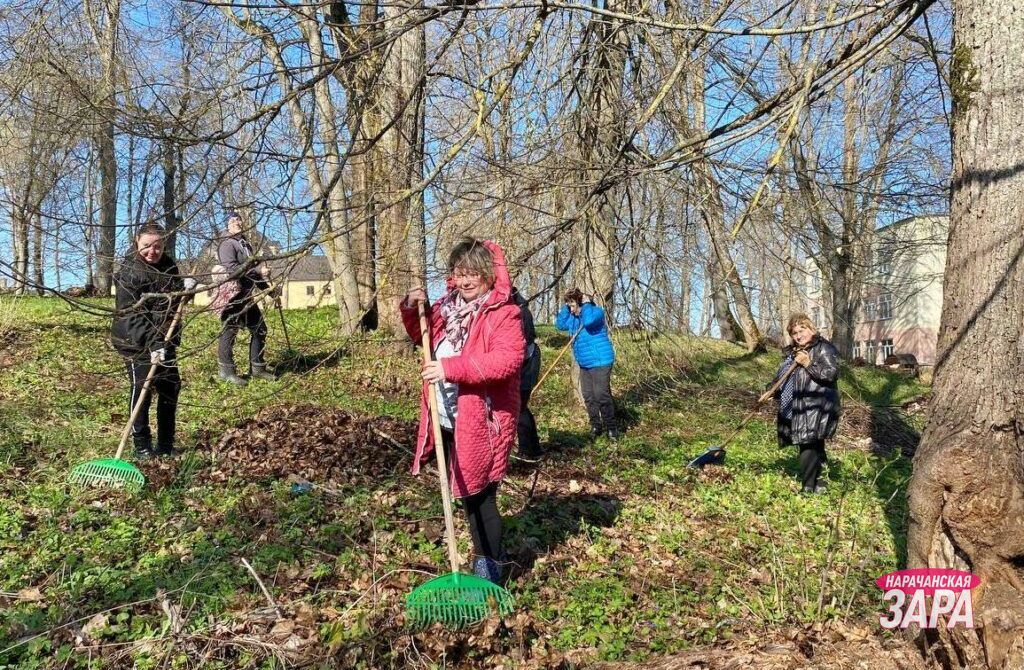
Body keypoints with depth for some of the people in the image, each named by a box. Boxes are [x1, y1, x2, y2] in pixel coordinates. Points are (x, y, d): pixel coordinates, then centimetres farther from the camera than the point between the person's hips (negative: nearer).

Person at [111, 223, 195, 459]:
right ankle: (142, 445, 6)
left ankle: (166, 444, 22)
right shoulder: (129, 272, -17)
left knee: (171, 387, 9)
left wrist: (185, 288, -2)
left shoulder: (168, 264, 5)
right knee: (141, 388, -7)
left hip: (164, 339, 8)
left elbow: (175, 300, 21)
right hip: (135, 342, -7)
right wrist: (153, 344, -31)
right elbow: (131, 315, -23)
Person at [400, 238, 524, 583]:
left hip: (481, 422, -8)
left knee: (480, 497, 1)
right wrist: (412, 310, 5)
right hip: (449, 422, 8)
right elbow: (423, 336, 27)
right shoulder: (446, 308, 10)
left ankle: (489, 571, 17)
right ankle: (486, 557, 36)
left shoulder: (504, 313, -13)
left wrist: (451, 367, -32)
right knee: (466, 495, 18)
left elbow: (507, 359, -27)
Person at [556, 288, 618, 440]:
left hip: (600, 362, -9)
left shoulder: (596, 311, -13)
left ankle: (611, 427, 0)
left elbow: (589, 321, -32)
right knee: (588, 396, 9)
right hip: (584, 364, 9)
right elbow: (560, 324, 12)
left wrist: (587, 305, -17)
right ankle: (595, 426, 19)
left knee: (601, 395, -11)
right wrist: (565, 307, 5)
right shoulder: (573, 317, 13)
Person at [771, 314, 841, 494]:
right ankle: (814, 482, 19)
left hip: (816, 407, -8)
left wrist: (809, 364, -20)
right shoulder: (791, 352, 20)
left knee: (808, 445, -12)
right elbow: (781, 377, 24)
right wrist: (771, 391, 7)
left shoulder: (824, 348, -5)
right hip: (796, 409, 8)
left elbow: (832, 373, -16)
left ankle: (808, 487, -10)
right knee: (809, 445, 11)